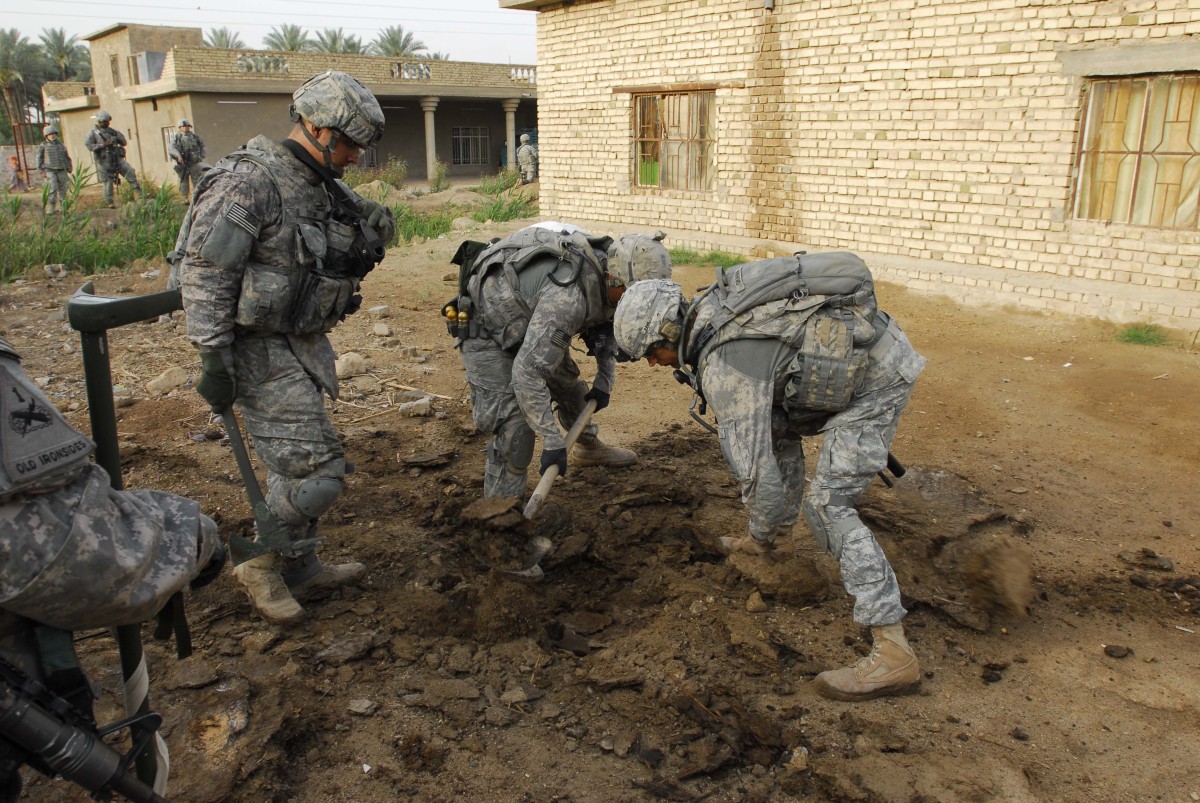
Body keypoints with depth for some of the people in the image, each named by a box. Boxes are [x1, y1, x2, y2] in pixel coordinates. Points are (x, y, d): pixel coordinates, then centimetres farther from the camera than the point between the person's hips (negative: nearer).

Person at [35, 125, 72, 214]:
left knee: (63, 190, 0)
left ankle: (63, 209, 8)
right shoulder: (43, 145, 5)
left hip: (61, 171, 3)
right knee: (53, 188, -15)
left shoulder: (61, 145, 14)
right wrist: (41, 171, -4)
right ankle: (50, 208, -11)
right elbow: (39, 159, 4)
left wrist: (69, 169, 10)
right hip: (49, 171, -3)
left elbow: (67, 158, 20)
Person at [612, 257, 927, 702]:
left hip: (875, 378, -10)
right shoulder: (713, 304, 3)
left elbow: (757, 469, -25)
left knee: (827, 504, -15)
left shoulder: (724, 368, -25)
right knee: (779, 427, 24)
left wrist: (765, 531, -6)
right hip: (864, 343, 10)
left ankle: (894, 654, -15)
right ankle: (766, 538, 41)